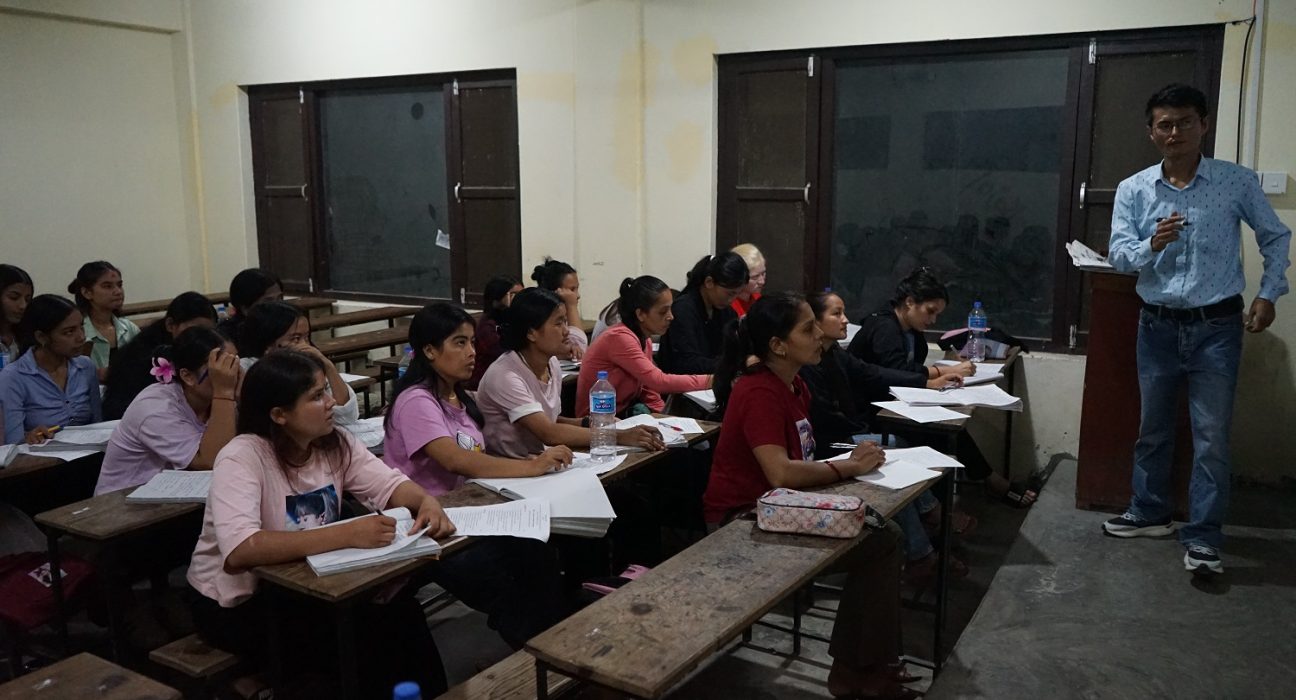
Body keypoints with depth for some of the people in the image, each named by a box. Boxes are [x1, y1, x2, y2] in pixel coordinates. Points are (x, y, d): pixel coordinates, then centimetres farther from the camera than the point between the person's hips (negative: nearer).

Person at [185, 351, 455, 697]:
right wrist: (347, 534, -44)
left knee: (399, 609, -15)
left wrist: (426, 501, -31)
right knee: (361, 631, -23)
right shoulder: (242, 458, -25)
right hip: (236, 603, -6)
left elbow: (390, 485, -7)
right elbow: (239, 552, -39)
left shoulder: (334, 443, -5)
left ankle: (429, 692, 3)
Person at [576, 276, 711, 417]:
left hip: (626, 413, 8)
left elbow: (649, 385, 7)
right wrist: (708, 380, -25)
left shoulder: (645, 340, 6)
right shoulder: (620, 337, -21)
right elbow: (659, 382, -26)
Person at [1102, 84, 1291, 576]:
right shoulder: (1132, 190, -1)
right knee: (1153, 428, 15)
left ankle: (1202, 538, 8)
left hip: (1216, 327, -2)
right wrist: (1153, 244, -27)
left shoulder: (1237, 182, -4)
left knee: (1211, 436, -1)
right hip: (1158, 326, 2)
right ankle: (1149, 512, 31)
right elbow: (1119, 256, -7)